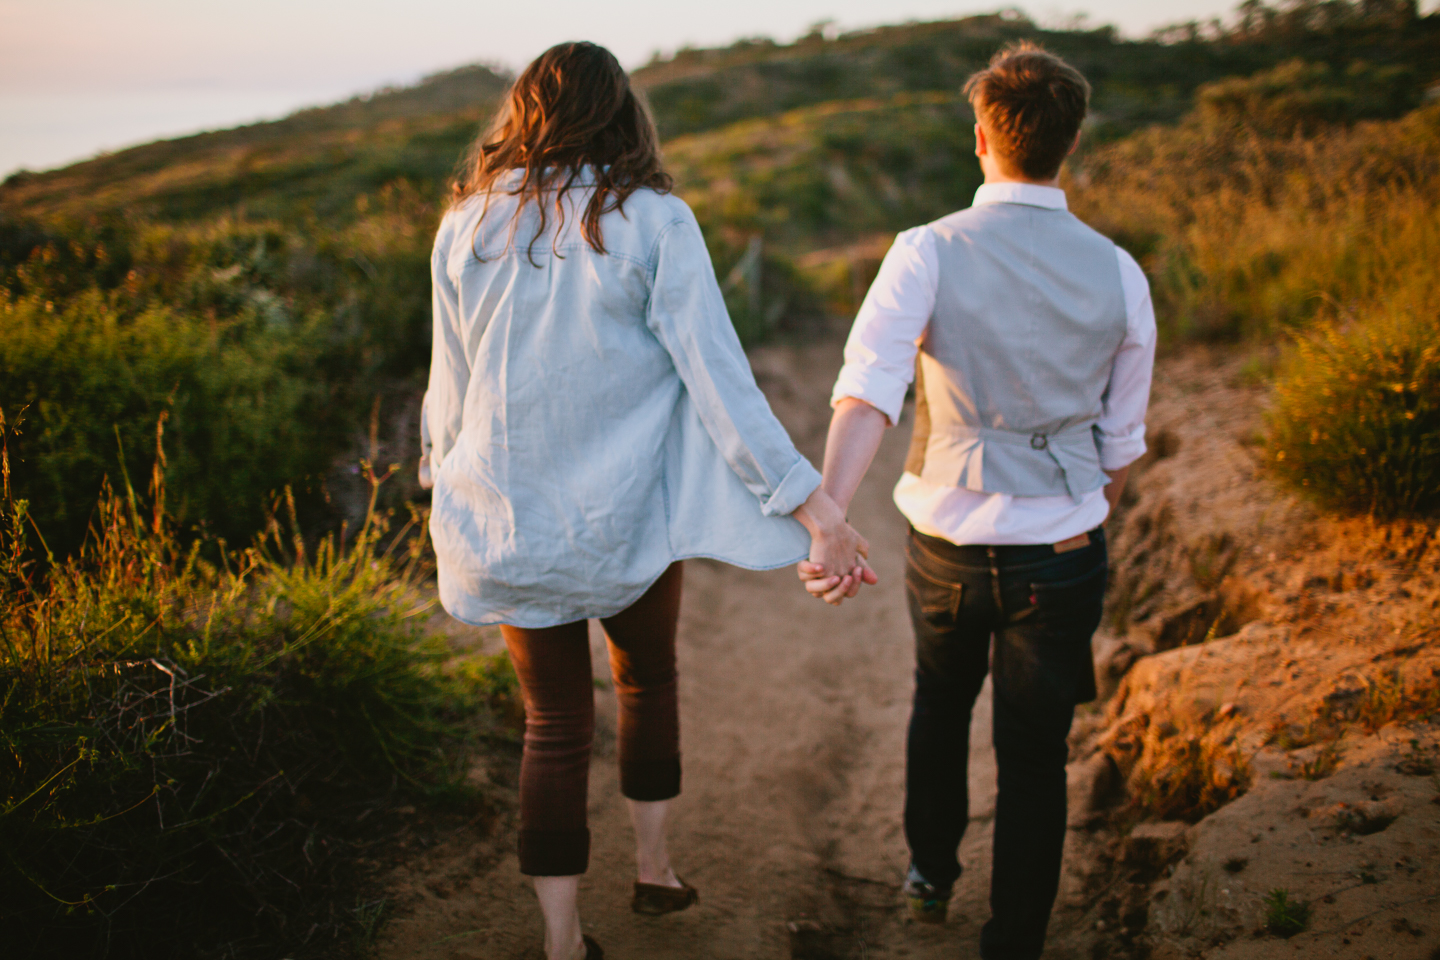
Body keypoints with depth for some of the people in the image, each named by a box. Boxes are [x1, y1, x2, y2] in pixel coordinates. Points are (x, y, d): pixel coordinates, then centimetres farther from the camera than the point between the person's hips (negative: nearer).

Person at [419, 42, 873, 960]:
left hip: (509, 522, 2)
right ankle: (655, 866, 39)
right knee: (649, 679, 25)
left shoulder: (467, 227, -1)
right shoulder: (655, 222, -10)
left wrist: (446, 479, 25)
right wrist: (816, 507, -14)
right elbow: (719, 380, -15)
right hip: (626, 522, -2)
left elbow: (452, 388, 7)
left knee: (556, 721, 15)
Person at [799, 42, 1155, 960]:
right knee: (1034, 761, 13)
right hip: (1061, 557, 0)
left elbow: (867, 393, -28)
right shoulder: (1119, 274, -5)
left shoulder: (927, 253, -12)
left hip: (947, 547, 1)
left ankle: (932, 871, 48)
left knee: (940, 704, 28)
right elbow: (1121, 444, 4)